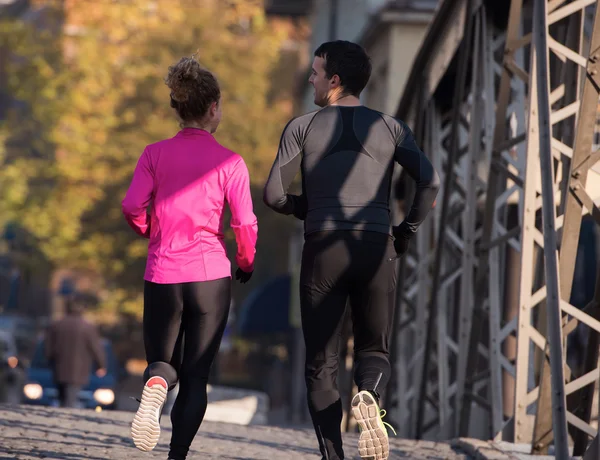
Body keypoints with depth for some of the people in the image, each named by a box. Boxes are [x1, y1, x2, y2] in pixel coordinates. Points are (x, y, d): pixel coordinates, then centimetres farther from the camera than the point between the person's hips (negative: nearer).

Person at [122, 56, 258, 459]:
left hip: (162, 274, 1)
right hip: (211, 275, -1)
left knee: (163, 362, 16)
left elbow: (132, 206, -8)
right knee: (196, 376, 7)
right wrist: (246, 263, 11)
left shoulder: (155, 154, 2)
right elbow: (245, 223, -8)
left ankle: (155, 385, -21)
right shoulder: (229, 162, -3)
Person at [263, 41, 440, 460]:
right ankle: (369, 397, -20)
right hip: (376, 251, 1)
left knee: (321, 364, 6)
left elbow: (273, 194, -2)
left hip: (323, 251, -1)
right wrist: (407, 233, 8)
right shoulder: (390, 128, 8)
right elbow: (430, 181, -5)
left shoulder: (303, 127, 4)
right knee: (374, 352, 15)